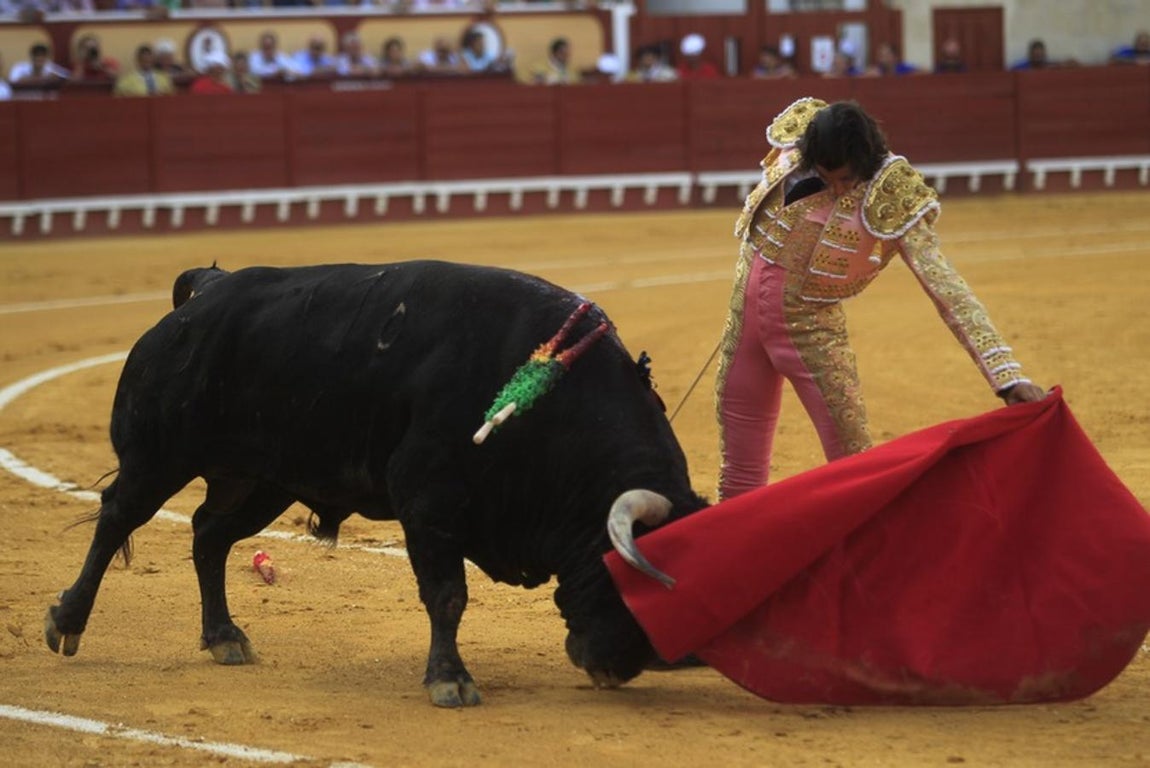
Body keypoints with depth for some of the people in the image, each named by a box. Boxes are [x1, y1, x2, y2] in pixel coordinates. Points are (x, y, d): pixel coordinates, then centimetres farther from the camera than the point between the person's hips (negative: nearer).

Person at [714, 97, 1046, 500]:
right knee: (739, 467, 9)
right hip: (746, 305, 3)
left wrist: (1007, 373, -36)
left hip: (810, 325, -3)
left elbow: (944, 284, -28)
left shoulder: (891, 198, -22)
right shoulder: (791, 142, -11)